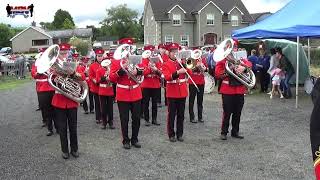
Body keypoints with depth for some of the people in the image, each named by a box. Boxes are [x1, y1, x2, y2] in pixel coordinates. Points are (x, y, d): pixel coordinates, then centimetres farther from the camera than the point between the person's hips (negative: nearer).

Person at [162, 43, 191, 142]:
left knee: (181, 115, 9)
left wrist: (183, 64, -13)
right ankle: (171, 135, 13)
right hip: (172, 92, -4)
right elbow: (167, 77, -18)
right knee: (171, 115, 3)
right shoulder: (166, 64, -3)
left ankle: (180, 134, 19)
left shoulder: (181, 62, 10)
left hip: (182, 92, 4)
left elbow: (190, 73, -1)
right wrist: (178, 72, -29)